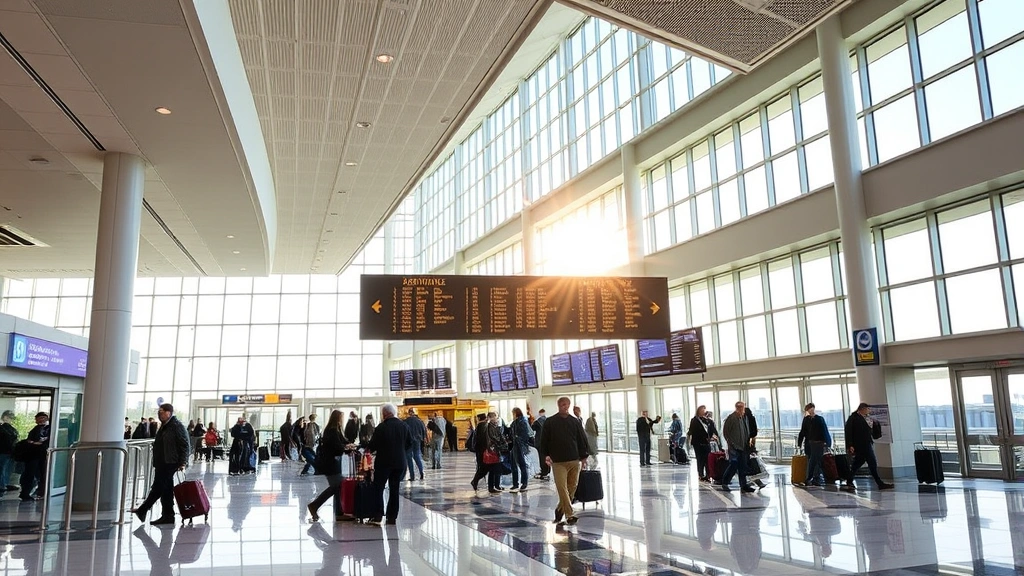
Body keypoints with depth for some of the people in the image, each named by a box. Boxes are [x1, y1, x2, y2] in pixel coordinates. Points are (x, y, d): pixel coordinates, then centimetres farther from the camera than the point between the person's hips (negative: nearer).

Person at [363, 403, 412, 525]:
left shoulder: (381, 428, -14)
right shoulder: (404, 426, 0)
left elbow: (372, 446, -10)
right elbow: (410, 444, 5)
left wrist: (368, 449, 12)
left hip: (384, 462, -4)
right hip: (399, 462, 4)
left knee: (378, 488, 6)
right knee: (394, 489, 11)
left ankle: (377, 515, 1)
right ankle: (392, 517, 11)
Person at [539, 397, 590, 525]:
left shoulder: (575, 422, 8)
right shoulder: (550, 422, 2)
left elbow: (582, 440, 12)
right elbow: (544, 440, 8)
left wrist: (583, 457, 9)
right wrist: (546, 454, 4)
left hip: (574, 461, 3)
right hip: (558, 462, -3)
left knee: (572, 487, 7)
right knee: (562, 488, -10)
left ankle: (560, 510, 24)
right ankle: (570, 515, -8)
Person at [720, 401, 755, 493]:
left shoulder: (744, 418, 12)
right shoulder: (731, 418, -9)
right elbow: (725, 432, -9)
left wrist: (748, 441, 11)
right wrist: (731, 442, -10)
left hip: (743, 447, 7)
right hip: (734, 447, -6)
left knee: (743, 467, 6)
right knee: (734, 465, -9)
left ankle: (743, 485, 11)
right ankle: (724, 483, 7)